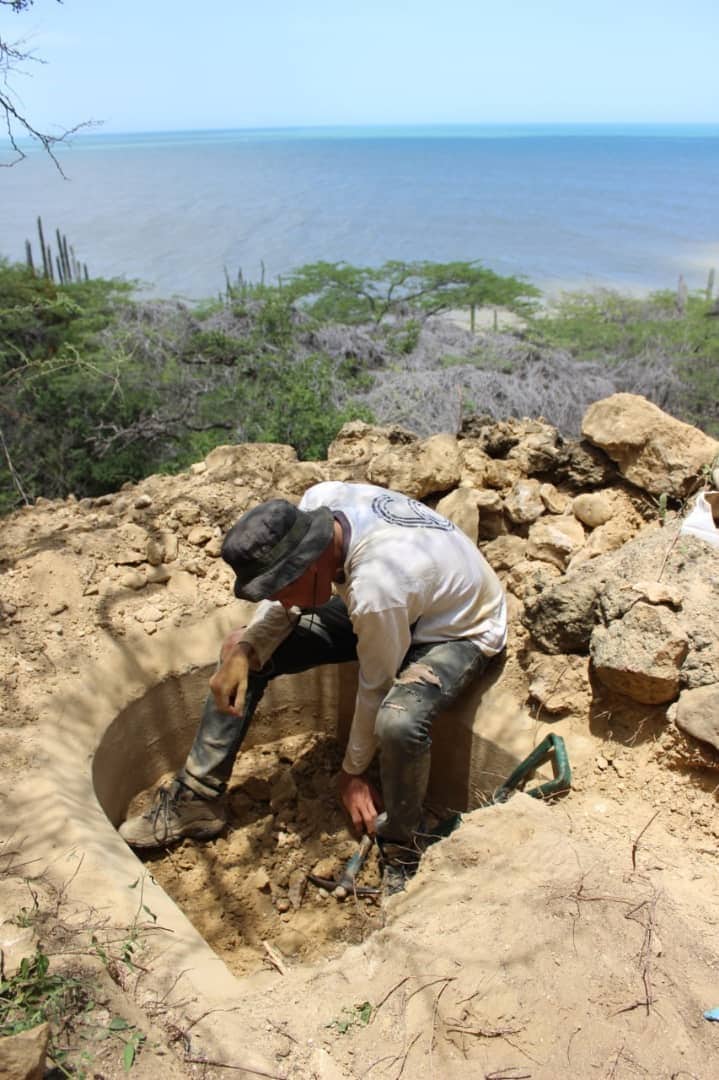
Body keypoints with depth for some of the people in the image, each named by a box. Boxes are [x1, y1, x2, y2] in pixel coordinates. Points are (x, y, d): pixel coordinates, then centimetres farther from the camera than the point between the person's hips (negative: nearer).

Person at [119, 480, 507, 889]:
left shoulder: (375, 590, -41)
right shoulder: (319, 501, -22)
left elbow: (376, 687, -24)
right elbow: (286, 596, -5)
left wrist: (353, 772, -8)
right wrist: (244, 649, -21)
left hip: (458, 632, -7)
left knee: (399, 721, -40)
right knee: (244, 650, -3)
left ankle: (402, 855, -9)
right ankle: (196, 802, 10)